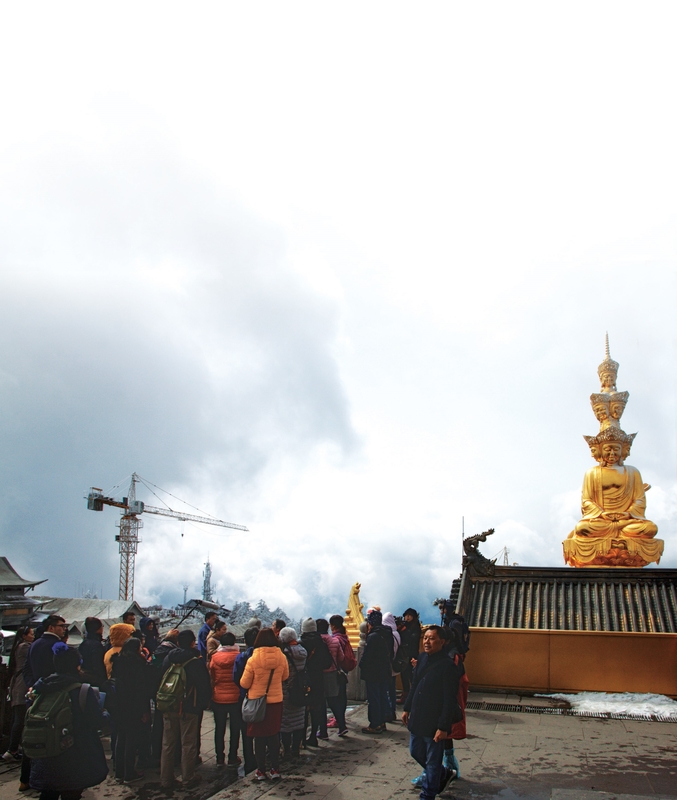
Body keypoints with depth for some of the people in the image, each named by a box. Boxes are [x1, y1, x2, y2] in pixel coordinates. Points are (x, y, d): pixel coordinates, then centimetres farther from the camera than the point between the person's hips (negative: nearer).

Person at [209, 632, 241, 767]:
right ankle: (232, 758, 14)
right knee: (235, 729, 10)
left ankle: (220, 758, 18)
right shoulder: (238, 657, -12)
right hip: (235, 698, -2)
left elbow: (211, 677, 1)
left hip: (218, 698, 2)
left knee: (219, 729, 14)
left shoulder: (214, 657, -7)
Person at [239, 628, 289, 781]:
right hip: (276, 701, 2)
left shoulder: (253, 660, -18)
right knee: (274, 735, 16)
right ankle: (275, 769, 20)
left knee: (259, 737, 11)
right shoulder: (281, 657, -10)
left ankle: (261, 771, 17)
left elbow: (244, 684, -8)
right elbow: (285, 676, 8)